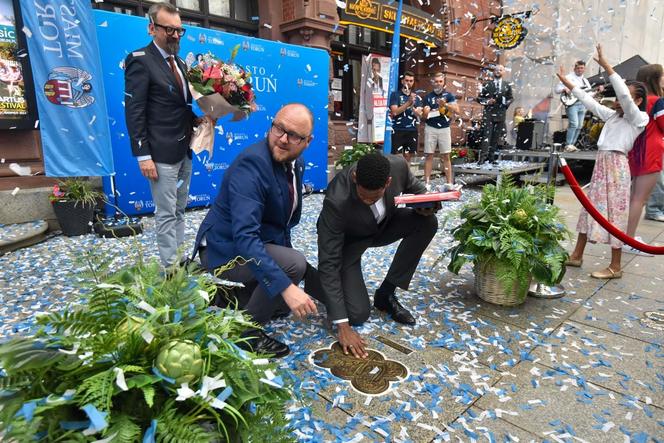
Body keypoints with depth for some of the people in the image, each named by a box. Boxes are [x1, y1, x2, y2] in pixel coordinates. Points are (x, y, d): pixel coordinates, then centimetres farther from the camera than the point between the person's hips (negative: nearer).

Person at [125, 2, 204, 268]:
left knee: (179, 210, 15)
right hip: (162, 153, -8)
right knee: (166, 214, -1)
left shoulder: (179, 62, 15)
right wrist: (143, 155, -19)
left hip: (184, 150, 8)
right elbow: (134, 112, -14)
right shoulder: (140, 60, -9)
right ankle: (170, 268, 9)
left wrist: (196, 121, 0)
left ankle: (180, 259, 28)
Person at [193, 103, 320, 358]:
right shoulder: (251, 164, -28)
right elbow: (245, 237, -38)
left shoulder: (295, 163, -1)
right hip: (225, 249, -9)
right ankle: (246, 329, -6)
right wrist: (286, 286, -42)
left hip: (262, 243, 9)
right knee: (294, 264, -29)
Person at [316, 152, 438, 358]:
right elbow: (329, 262, -35)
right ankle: (315, 279, 16)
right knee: (358, 314, -16)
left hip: (383, 224, 5)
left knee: (427, 222, -22)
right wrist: (342, 325, -35)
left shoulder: (398, 165, -27)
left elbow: (415, 187, -1)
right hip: (348, 240, -5)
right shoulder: (336, 201, -39)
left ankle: (385, 294, -8)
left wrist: (425, 205, -27)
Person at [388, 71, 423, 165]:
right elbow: (395, 112, -11)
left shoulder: (416, 97, 11)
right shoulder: (395, 94, 1)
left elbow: (419, 114, 1)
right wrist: (408, 103, -19)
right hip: (398, 130, -4)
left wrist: (412, 106, -18)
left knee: (408, 156, 8)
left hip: (412, 130, 4)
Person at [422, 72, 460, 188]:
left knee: (446, 156, 2)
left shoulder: (448, 95, 3)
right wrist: (425, 113, -20)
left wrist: (446, 104, -25)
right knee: (429, 155, 0)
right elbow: (424, 116, 2)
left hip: (445, 128, 0)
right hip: (430, 128, 0)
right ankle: (426, 183, 3)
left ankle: (450, 183, 5)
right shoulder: (428, 96, 4)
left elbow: (457, 110, -10)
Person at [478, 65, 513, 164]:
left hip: (500, 114, 3)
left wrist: (506, 103, -5)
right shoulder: (487, 85, 4)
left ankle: (491, 157, 11)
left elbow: (510, 99, 15)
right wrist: (487, 101, -13)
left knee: (496, 136, 5)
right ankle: (483, 156, -12)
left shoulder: (507, 86, 10)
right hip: (489, 114, -3)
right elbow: (480, 98, 4)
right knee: (487, 134, -11)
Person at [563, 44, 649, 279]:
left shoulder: (639, 118, -6)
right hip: (601, 164, 8)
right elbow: (589, 101, 18)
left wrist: (606, 66, -22)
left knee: (614, 213, -4)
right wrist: (567, 83, 16)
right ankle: (576, 255, 20)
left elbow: (624, 95, -20)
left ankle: (615, 267, 5)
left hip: (616, 166, -8)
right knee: (590, 208, 11)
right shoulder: (612, 115, 14)